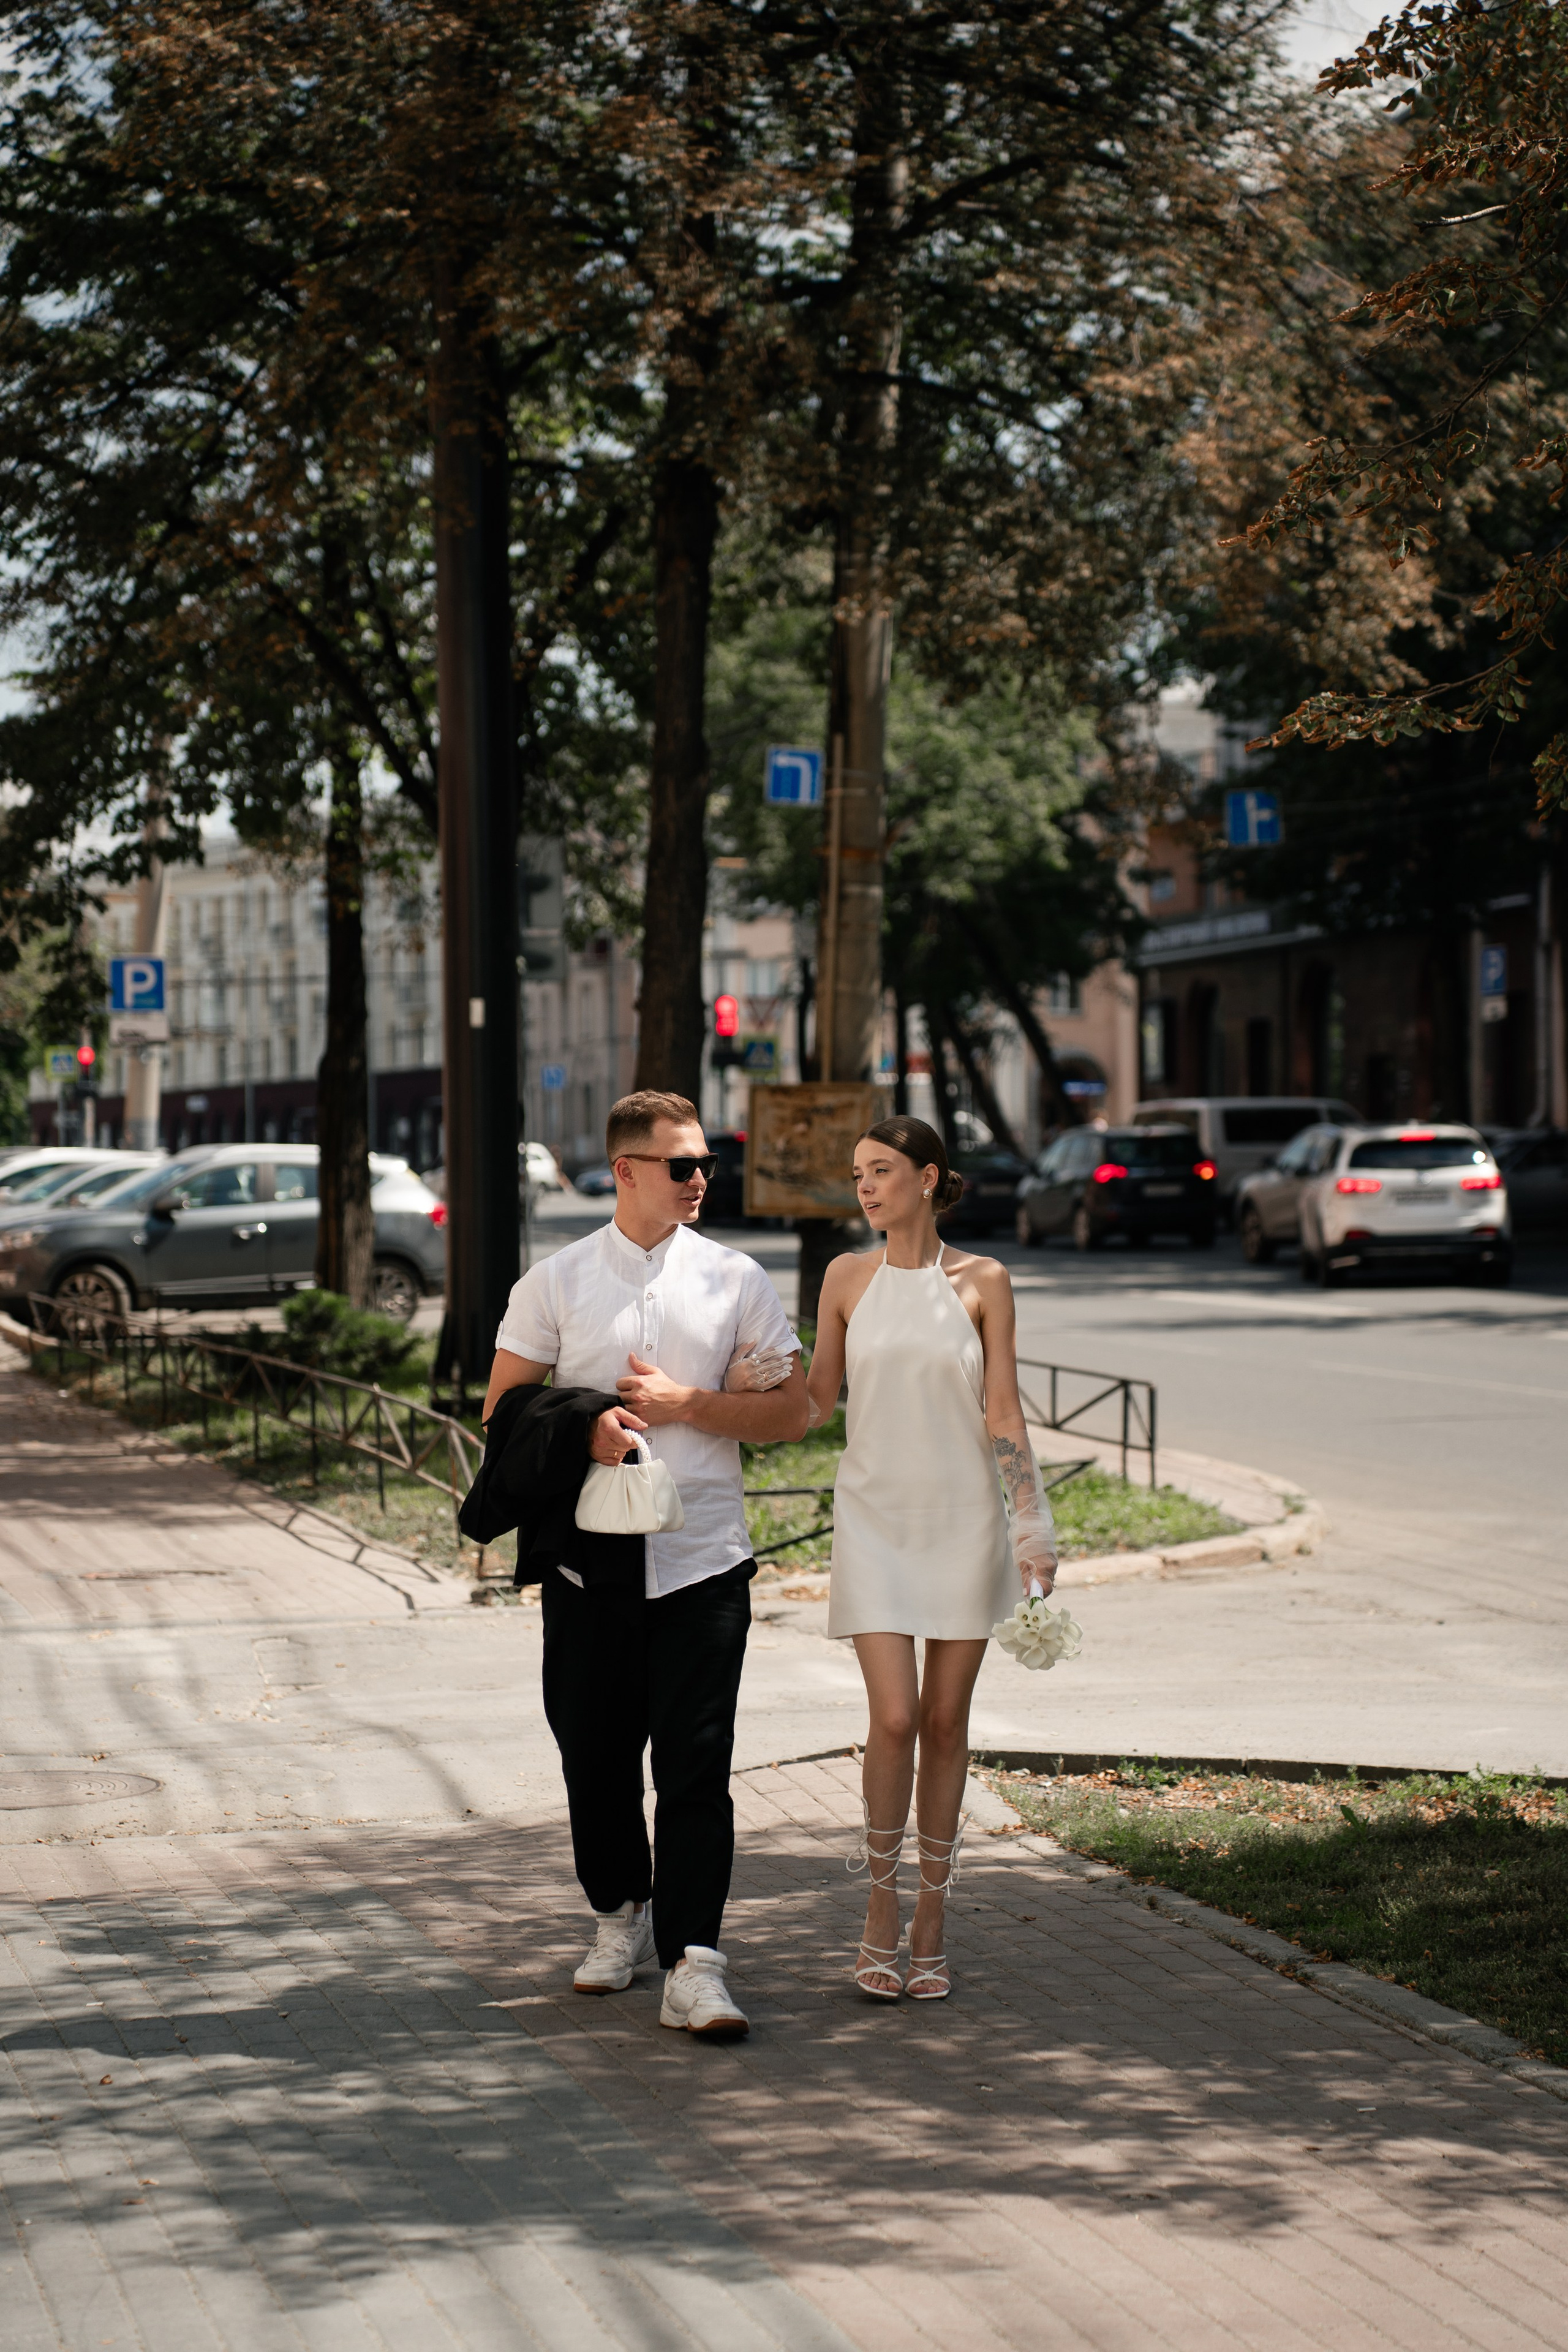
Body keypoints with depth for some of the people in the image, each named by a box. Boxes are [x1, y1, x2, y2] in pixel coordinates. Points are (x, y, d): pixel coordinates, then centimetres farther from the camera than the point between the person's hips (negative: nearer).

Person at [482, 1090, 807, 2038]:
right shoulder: (556, 1283, 5)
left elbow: (791, 1410, 6)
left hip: (704, 1560, -1)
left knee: (696, 1768, -7)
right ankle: (622, 1916, 32)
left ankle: (692, 1966, -9)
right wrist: (582, 1427, -13)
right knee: (596, 1757, 10)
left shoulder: (736, 1280, 6)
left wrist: (686, 1405, -7)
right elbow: (505, 1407, 5)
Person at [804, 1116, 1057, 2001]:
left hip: (965, 1519, 0)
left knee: (946, 1720, 4)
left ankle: (932, 1916, 15)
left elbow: (1003, 1415, 0)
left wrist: (1034, 1527, -4)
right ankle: (881, 1903, 7)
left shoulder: (983, 1282, 0)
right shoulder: (848, 1278, 4)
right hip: (876, 1519, 0)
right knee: (895, 1718, -10)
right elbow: (817, 1398, 12)